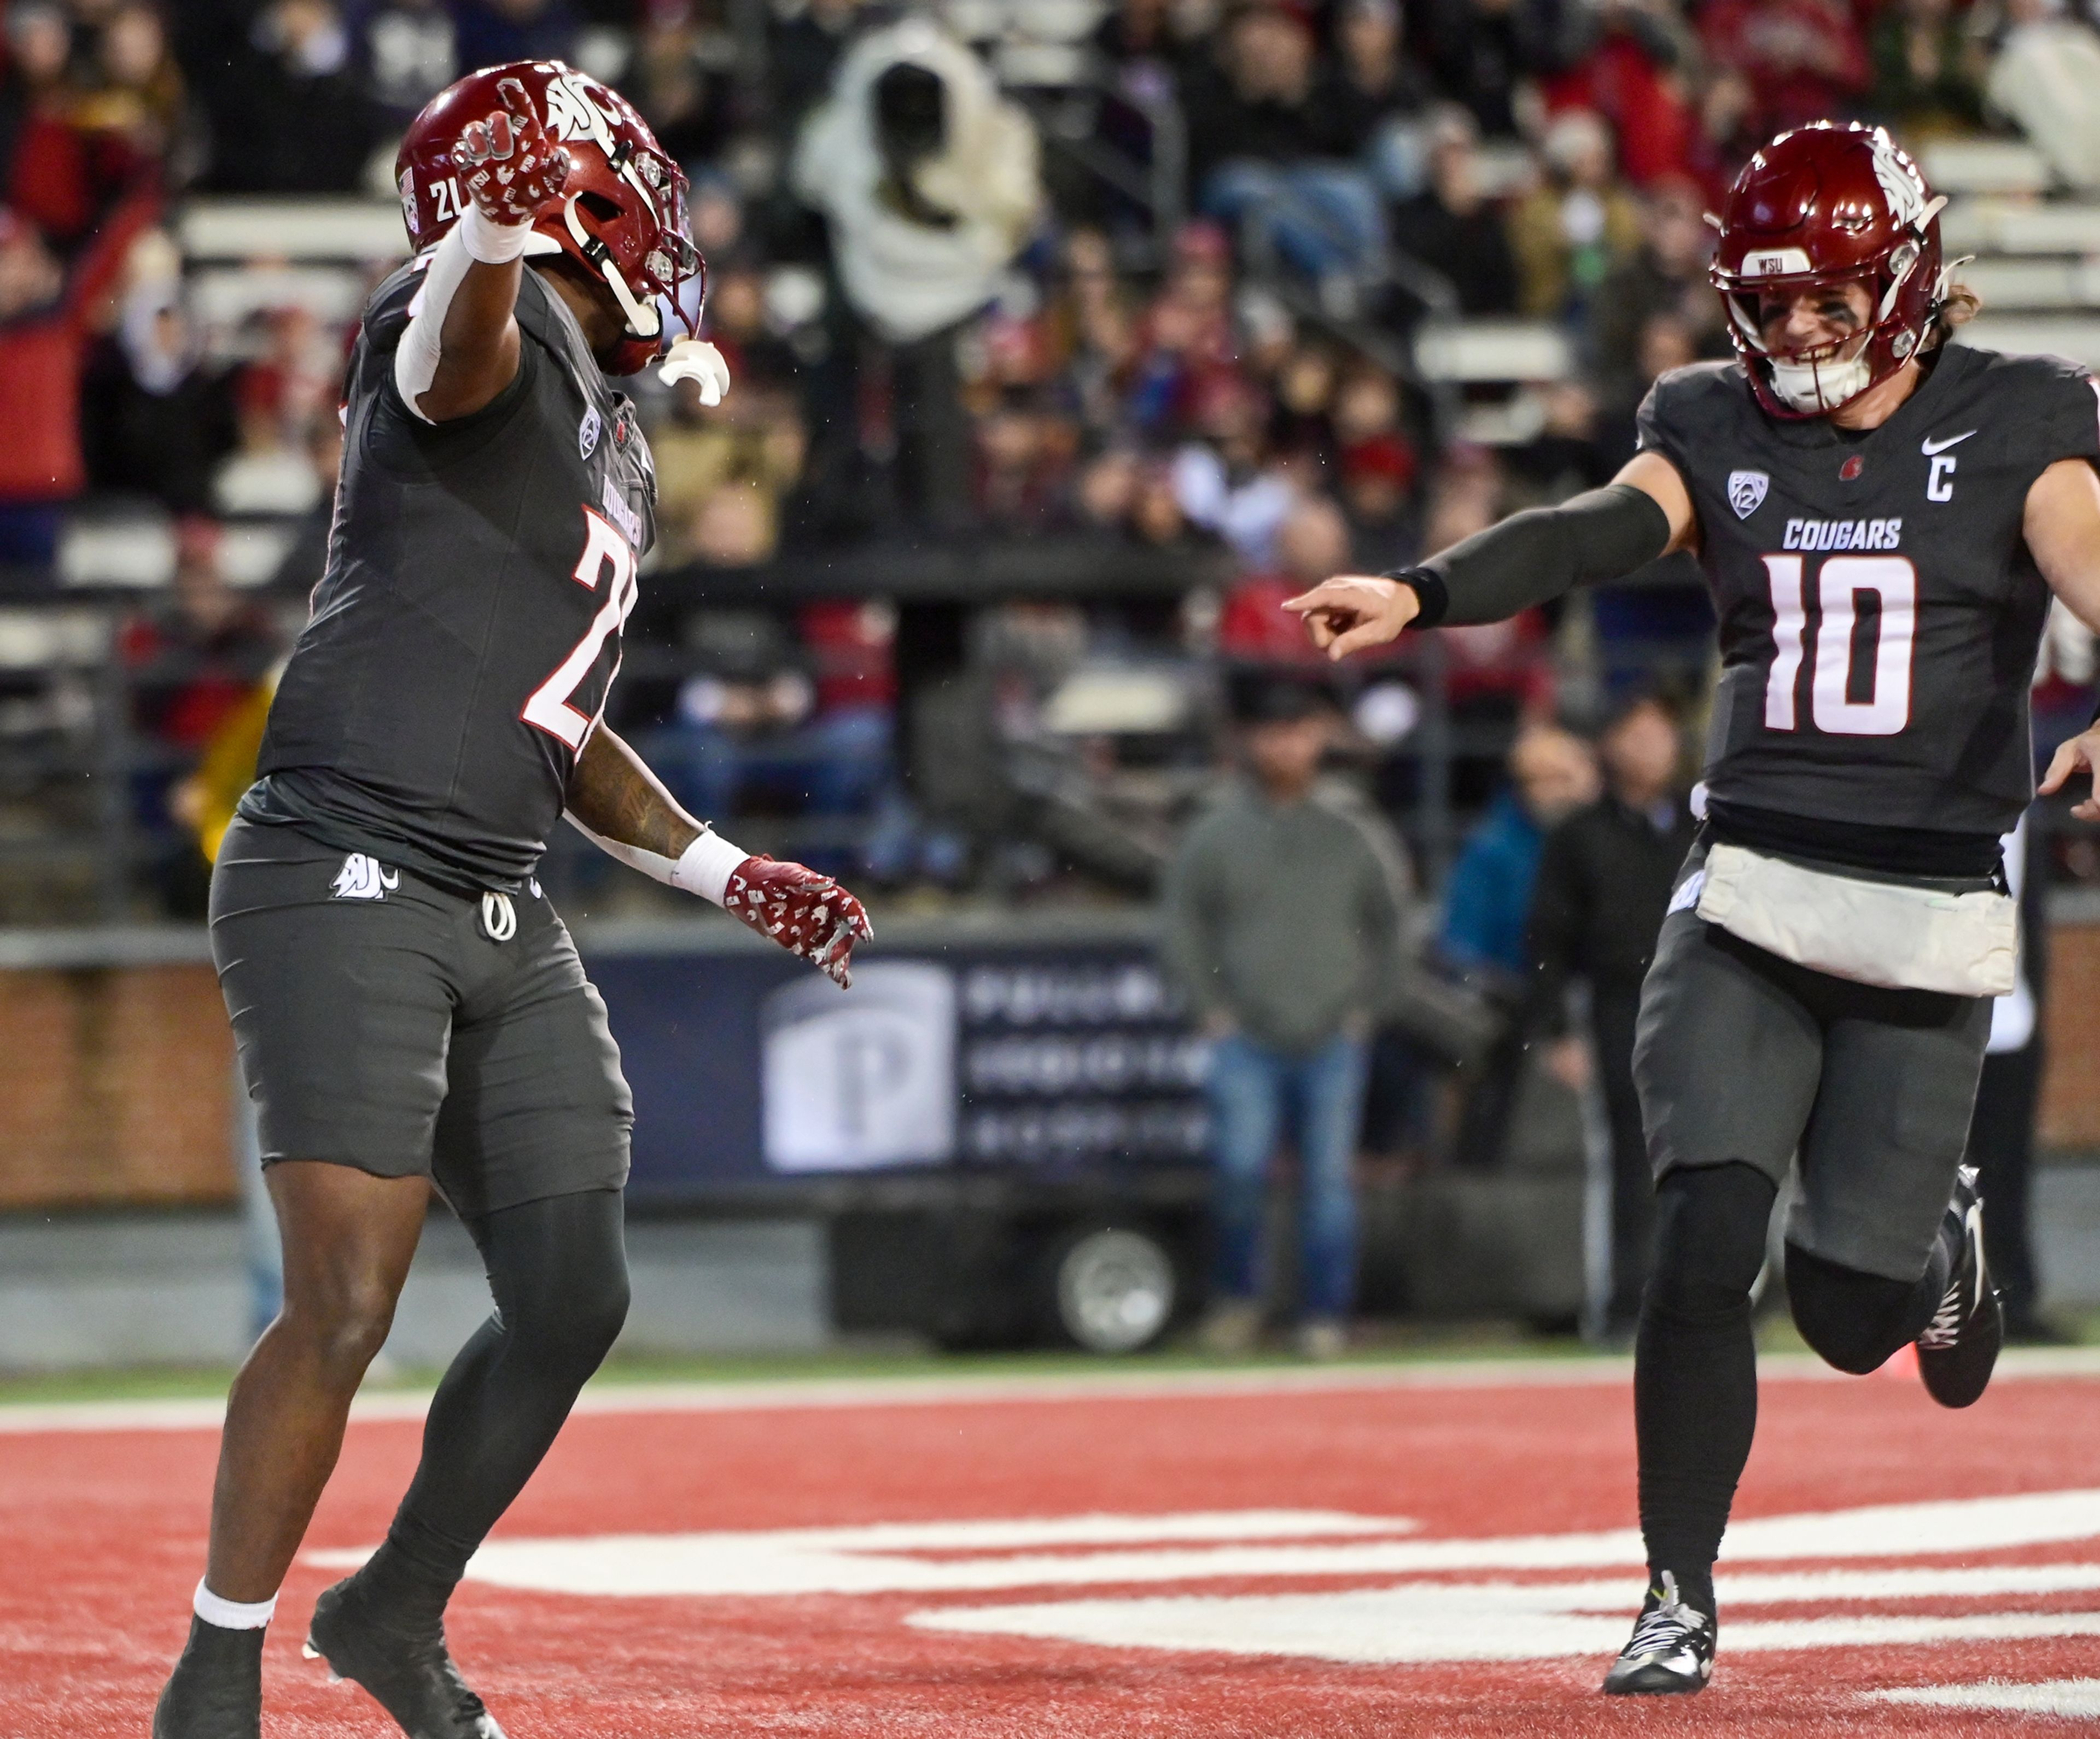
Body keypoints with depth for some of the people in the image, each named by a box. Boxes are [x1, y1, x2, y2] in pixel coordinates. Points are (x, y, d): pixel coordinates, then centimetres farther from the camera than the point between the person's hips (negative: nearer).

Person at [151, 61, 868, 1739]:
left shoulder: (623, 462, 22)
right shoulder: (500, 329, -7)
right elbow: (451, 346, -35)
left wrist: (729, 874, 32)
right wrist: (498, 226, -57)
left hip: (505, 921, 9)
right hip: (342, 887, -9)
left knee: (573, 1300, 6)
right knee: (346, 1306, -15)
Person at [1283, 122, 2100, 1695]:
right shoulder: (1721, 428, 6)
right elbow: (1594, 534, -13)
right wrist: (1419, 595, -35)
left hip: (1927, 921, -2)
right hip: (1748, 900, 2)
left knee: (1851, 1313, 2)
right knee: (1704, 1252, -13)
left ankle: (1943, 1242, 39)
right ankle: (1681, 1601, -1)